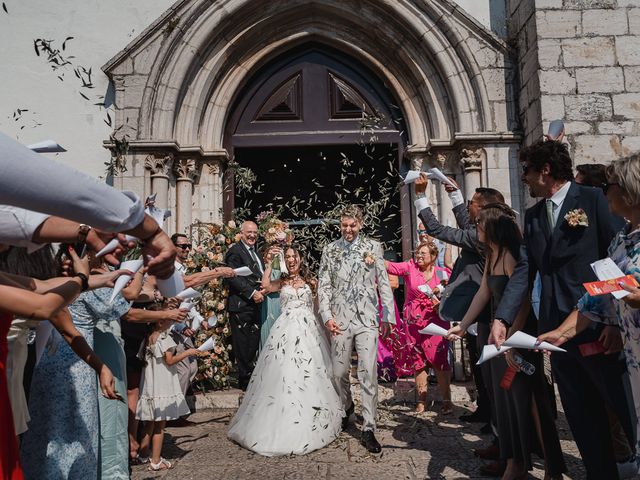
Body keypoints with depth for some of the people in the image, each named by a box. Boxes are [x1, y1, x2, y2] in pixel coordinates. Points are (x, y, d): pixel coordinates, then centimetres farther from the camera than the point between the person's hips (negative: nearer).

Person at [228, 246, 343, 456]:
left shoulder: (310, 282, 13)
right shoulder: (282, 282, 12)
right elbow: (265, 284, -9)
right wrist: (269, 263, -7)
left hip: (308, 331, 0)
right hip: (286, 332, 0)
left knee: (308, 374, -1)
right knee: (283, 374, -3)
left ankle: (308, 423, 11)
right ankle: (284, 424, 7)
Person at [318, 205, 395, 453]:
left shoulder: (373, 247, 5)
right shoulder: (330, 250, 7)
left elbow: (384, 283, 5)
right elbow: (323, 286, 6)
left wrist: (388, 316, 2)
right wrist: (327, 316, -4)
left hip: (367, 319, -1)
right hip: (340, 320, 2)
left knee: (368, 374, -6)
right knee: (339, 372, 11)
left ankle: (368, 430, 4)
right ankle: (346, 407, 41)